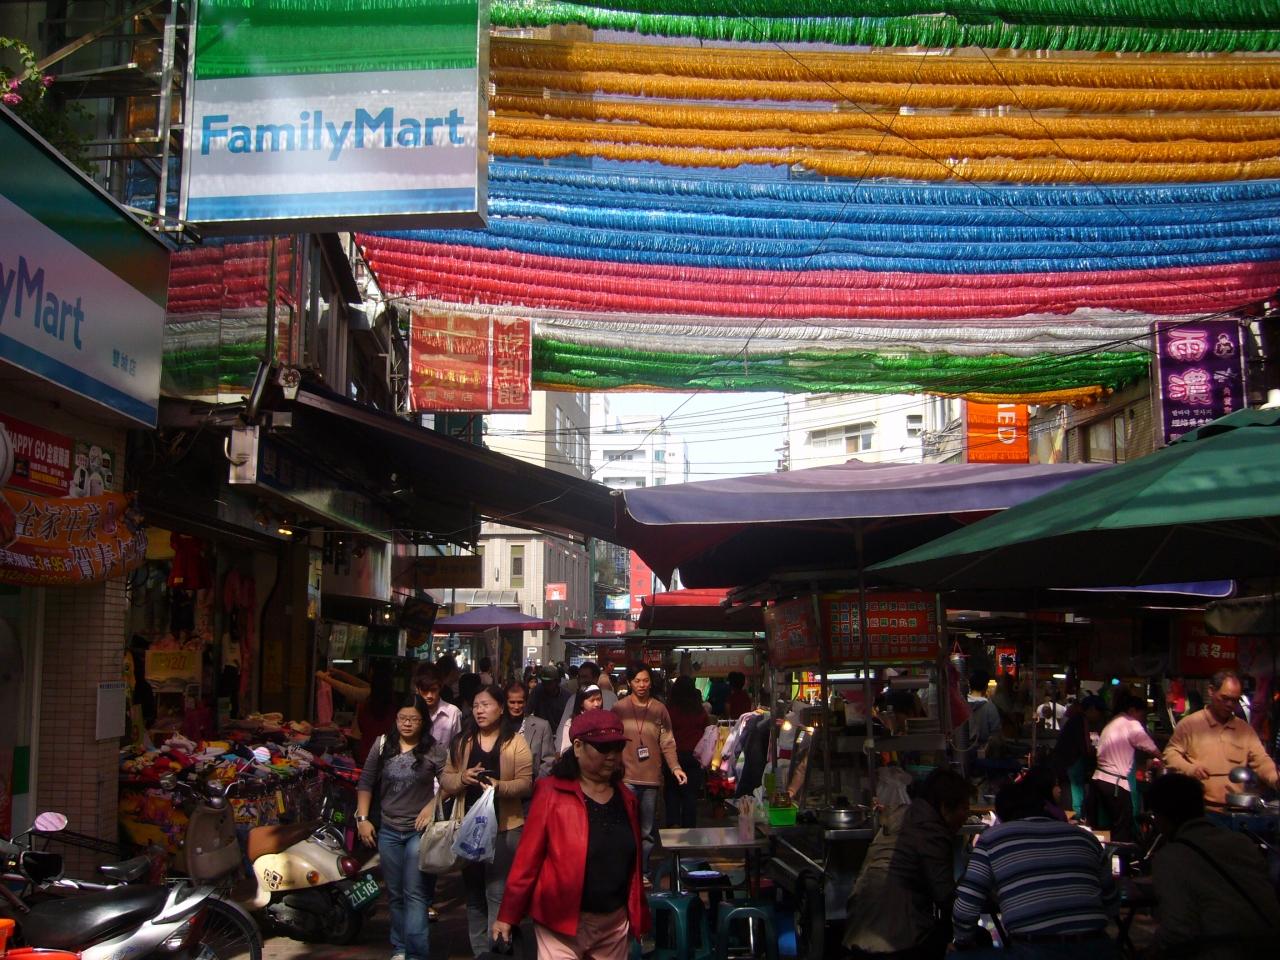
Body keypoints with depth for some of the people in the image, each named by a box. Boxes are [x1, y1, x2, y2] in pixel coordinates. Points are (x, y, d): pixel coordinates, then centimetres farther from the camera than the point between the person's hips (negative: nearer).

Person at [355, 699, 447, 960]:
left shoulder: (435, 750, -6)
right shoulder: (382, 746, 4)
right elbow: (365, 783, 9)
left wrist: (432, 807, -15)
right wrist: (362, 818, 3)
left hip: (419, 830, -4)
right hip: (388, 831, 4)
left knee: (415, 894, -9)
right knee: (395, 894, 14)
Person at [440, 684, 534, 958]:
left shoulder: (515, 742, -4)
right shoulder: (461, 741, 7)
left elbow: (525, 783, -10)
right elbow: (445, 779, 5)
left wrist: (500, 787, -27)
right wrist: (462, 778, -16)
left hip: (504, 827, -4)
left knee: (498, 894, -3)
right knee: (473, 893, 14)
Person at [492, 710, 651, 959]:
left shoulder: (626, 800, 6)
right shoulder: (552, 793, -11)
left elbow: (631, 864, 12)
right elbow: (528, 858, -10)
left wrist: (638, 916, 13)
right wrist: (507, 916, -8)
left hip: (615, 921, 5)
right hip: (562, 922, -5)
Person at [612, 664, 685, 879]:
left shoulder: (659, 709, 7)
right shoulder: (619, 708, 3)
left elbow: (667, 743, 5)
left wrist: (675, 767, -9)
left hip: (651, 778, 2)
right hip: (626, 777, -2)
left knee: (648, 831, 8)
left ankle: (642, 872, 20)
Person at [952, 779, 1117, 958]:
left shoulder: (993, 838, 7)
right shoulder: (1083, 836, 16)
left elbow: (966, 908, 3)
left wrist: (963, 942, 22)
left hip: (1035, 951, -3)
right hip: (1097, 950, 4)